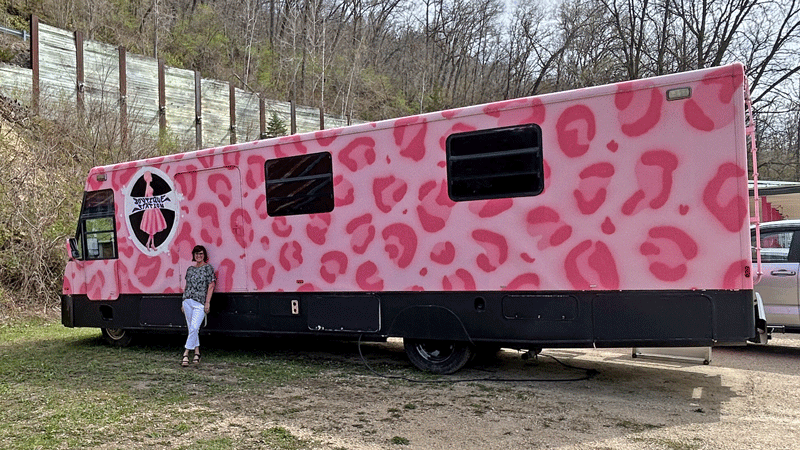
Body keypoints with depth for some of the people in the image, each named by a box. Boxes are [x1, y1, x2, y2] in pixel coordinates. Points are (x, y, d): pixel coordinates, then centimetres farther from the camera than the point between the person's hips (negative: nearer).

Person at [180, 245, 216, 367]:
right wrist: (183, 302, 14)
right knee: (191, 328, 7)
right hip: (188, 301, 5)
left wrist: (207, 302, -10)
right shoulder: (190, 269, 14)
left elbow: (211, 286, -4)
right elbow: (187, 286, 18)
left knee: (194, 328, -13)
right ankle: (197, 353, 15)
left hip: (200, 303, -5)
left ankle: (186, 353, -9)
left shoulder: (208, 268, 0)